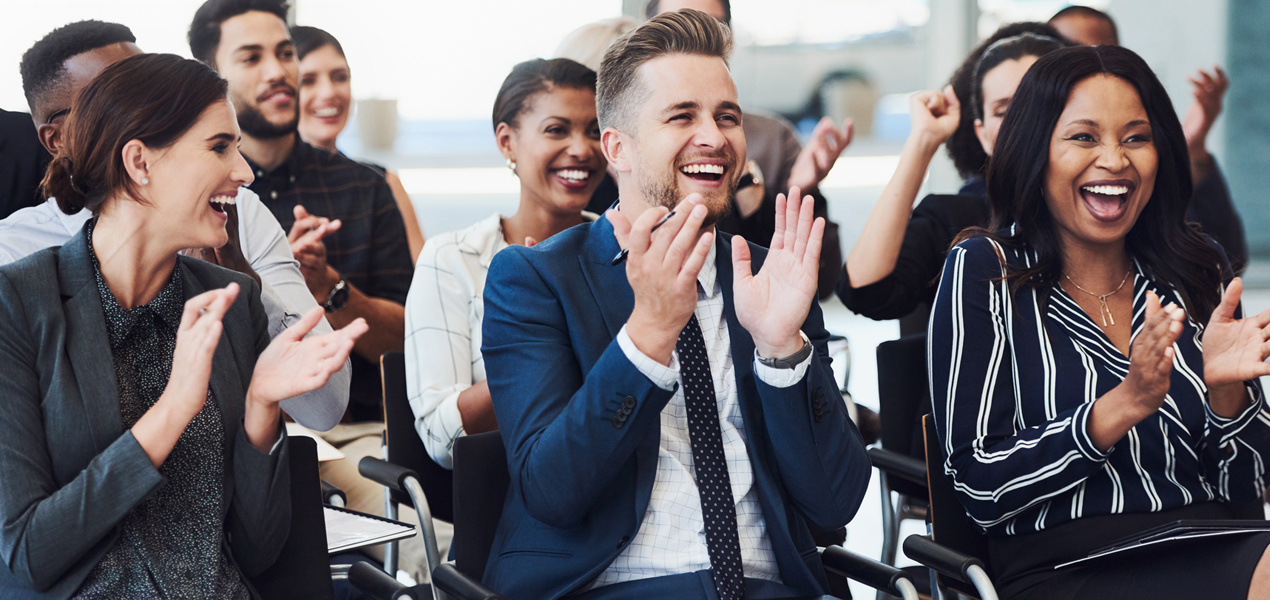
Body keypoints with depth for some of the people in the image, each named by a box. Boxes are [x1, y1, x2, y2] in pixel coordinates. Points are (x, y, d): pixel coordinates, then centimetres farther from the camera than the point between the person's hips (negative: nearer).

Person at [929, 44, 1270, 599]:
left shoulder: (1199, 269, 14)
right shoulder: (983, 272, 2)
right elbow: (977, 488, -6)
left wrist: (1225, 387, -8)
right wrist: (1127, 404, -17)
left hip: (1213, 551, 5)